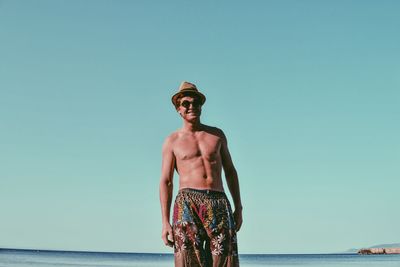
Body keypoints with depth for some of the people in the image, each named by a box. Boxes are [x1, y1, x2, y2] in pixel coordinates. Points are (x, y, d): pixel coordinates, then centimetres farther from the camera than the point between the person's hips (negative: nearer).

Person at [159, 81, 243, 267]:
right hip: (188, 202, -2)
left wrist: (238, 208, 12)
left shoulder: (217, 134, 18)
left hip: (219, 204, 2)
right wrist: (165, 222, -2)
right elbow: (165, 182, 7)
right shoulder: (172, 141, 11)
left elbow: (230, 171, 20)